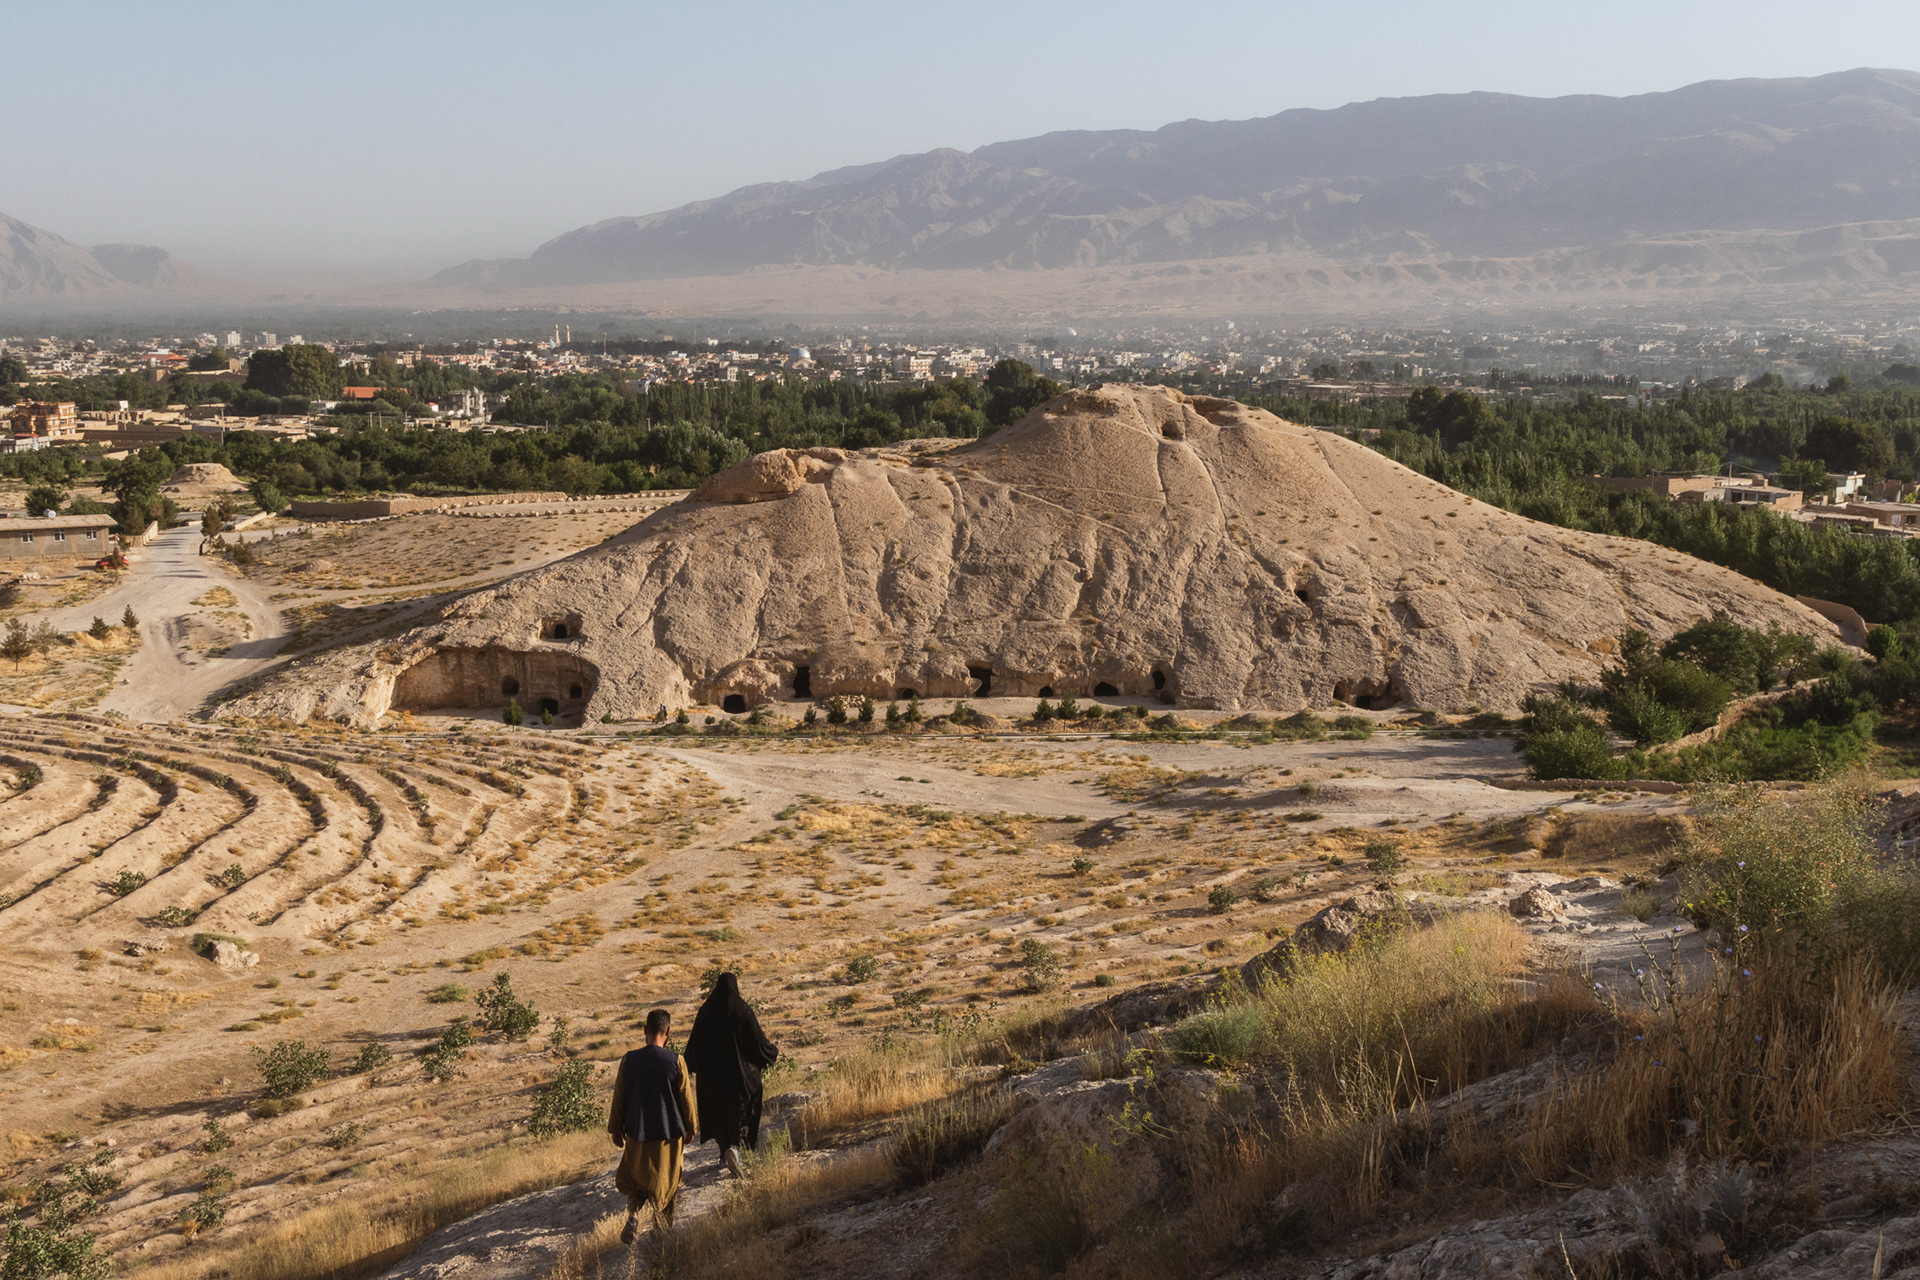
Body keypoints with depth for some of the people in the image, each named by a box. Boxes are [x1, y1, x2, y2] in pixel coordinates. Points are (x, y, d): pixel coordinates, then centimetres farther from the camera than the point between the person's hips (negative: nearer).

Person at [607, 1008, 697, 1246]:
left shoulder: (629, 1060, -7)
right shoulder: (675, 1061, -11)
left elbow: (619, 1098, 1)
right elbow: (686, 1099, -3)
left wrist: (616, 1130, 13)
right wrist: (690, 1128, 12)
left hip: (637, 1135, 1)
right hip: (669, 1134, -1)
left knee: (635, 1182, 18)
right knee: (665, 1185, 14)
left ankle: (633, 1215, -9)